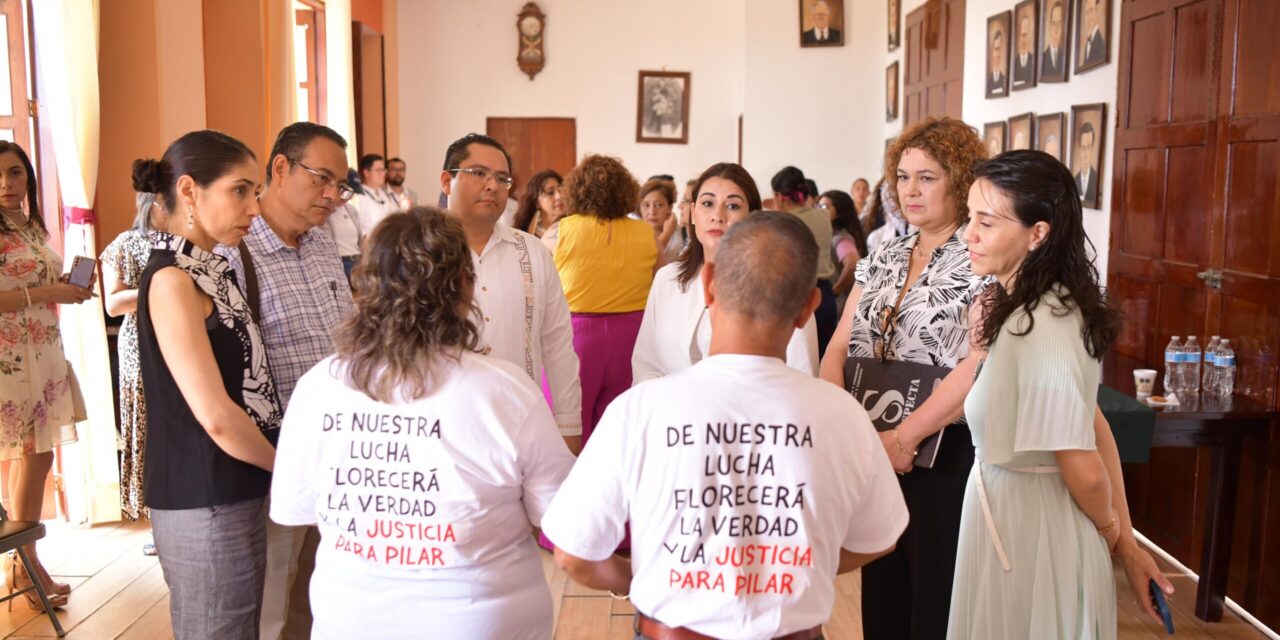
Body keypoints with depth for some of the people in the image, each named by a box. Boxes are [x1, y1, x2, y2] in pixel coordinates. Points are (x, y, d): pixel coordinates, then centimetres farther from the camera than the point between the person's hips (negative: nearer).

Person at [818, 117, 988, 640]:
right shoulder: (882, 258, 10)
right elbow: (839, 347, 7)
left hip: (944, 458, -6)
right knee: (880, 597, 16)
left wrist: (902, 438, -20)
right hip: (871, 453, 6)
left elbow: (979, 365, -20)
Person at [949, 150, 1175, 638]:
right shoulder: (1045, 310, 3)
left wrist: (1110, 534, -3)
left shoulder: (1037, 330, -26)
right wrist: (1124, 542, 8)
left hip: (1026, 528, -8)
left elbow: (1084, 470, -23)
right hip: (1026, 515, 8)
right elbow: (1094, 426, 6)